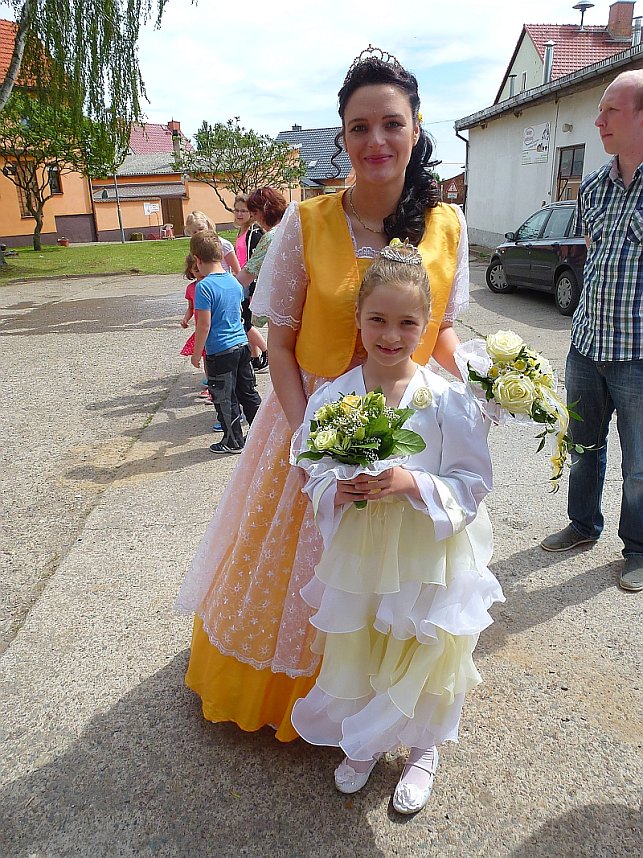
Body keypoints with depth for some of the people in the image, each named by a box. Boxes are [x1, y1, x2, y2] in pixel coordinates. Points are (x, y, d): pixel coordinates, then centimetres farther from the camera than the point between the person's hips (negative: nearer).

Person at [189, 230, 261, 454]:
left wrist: (196, 354, -9)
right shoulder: (233, 281, 5)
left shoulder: (204, 287, -17)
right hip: (241, 344, 7)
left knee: (225, 399, 7)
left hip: (220, 352, -7)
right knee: (247, 392, 18)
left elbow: (204, 325, -18)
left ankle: (233, 442, 19)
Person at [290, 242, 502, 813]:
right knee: (353, 653, 16)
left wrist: (412, 483, -26)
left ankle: (423, 750, 44)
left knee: (423, 658, 13)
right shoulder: (331, 397, -8)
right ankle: (362, 743, 47)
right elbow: (312, 470, 1)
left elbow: (473, 484, -10)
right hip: (356, 550, 2)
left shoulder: (448, 401, -14)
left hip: (428, 556, -2)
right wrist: (336, 490, -20)